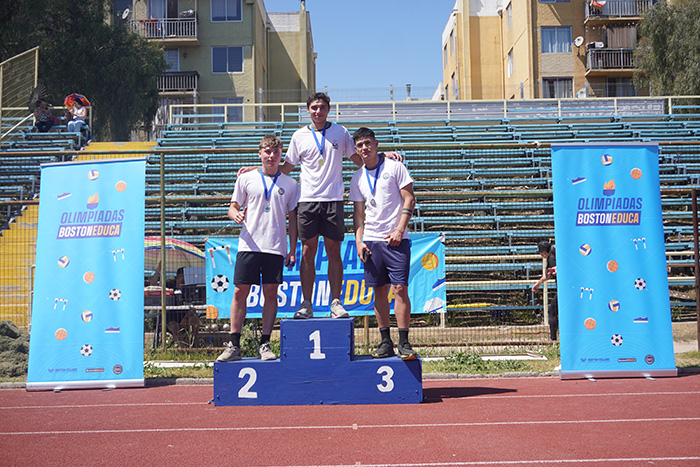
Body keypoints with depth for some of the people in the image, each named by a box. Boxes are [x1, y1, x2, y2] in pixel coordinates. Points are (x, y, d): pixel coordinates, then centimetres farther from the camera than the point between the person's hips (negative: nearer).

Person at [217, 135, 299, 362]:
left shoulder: (289, 184, 9)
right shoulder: (246, 178, 7)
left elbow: (292, 217, 10)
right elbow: (233, 207, 11)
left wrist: (293, 250, 3)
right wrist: (236, 214, -14)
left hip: (276, 247, 1)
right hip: (249, 244, 0)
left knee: (271, 293, 2)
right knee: (240, 292, -2)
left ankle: (265, 344, 10)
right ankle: (234, 345, 5)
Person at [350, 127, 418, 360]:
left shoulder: (395, 167, 1)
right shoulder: (357, 178, 13)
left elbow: (409, 199, -3)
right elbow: (359, 212, 15)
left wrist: (399, 230, -12)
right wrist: (358, 241, 3)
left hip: (396, 240, -4)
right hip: (371, 241, 4)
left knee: (400, 288, -9)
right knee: (380, 291, 5)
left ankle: (403, 343, -4)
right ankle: (385, 341, 12)